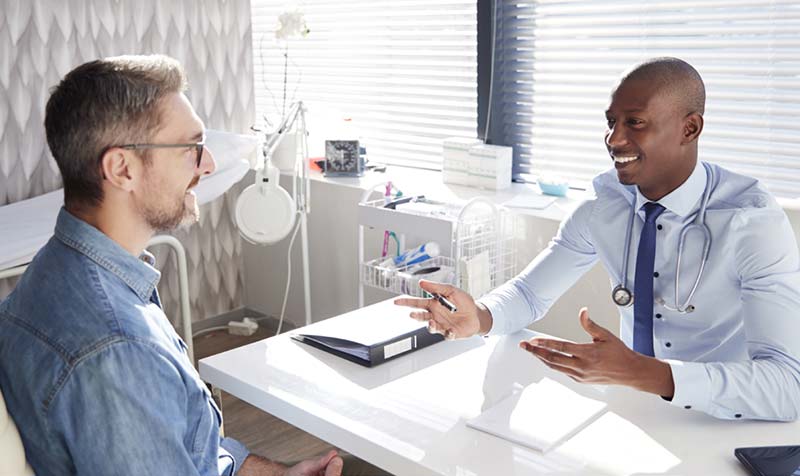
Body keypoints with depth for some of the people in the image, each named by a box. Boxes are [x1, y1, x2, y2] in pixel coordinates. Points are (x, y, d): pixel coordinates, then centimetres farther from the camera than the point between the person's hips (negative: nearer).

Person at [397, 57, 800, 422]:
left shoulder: (753, 221, -20)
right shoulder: (604, 205, -5)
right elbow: (530, 292, 1)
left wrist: (638, 372, -42)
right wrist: (479, 316, -23)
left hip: (726, 426, -3)